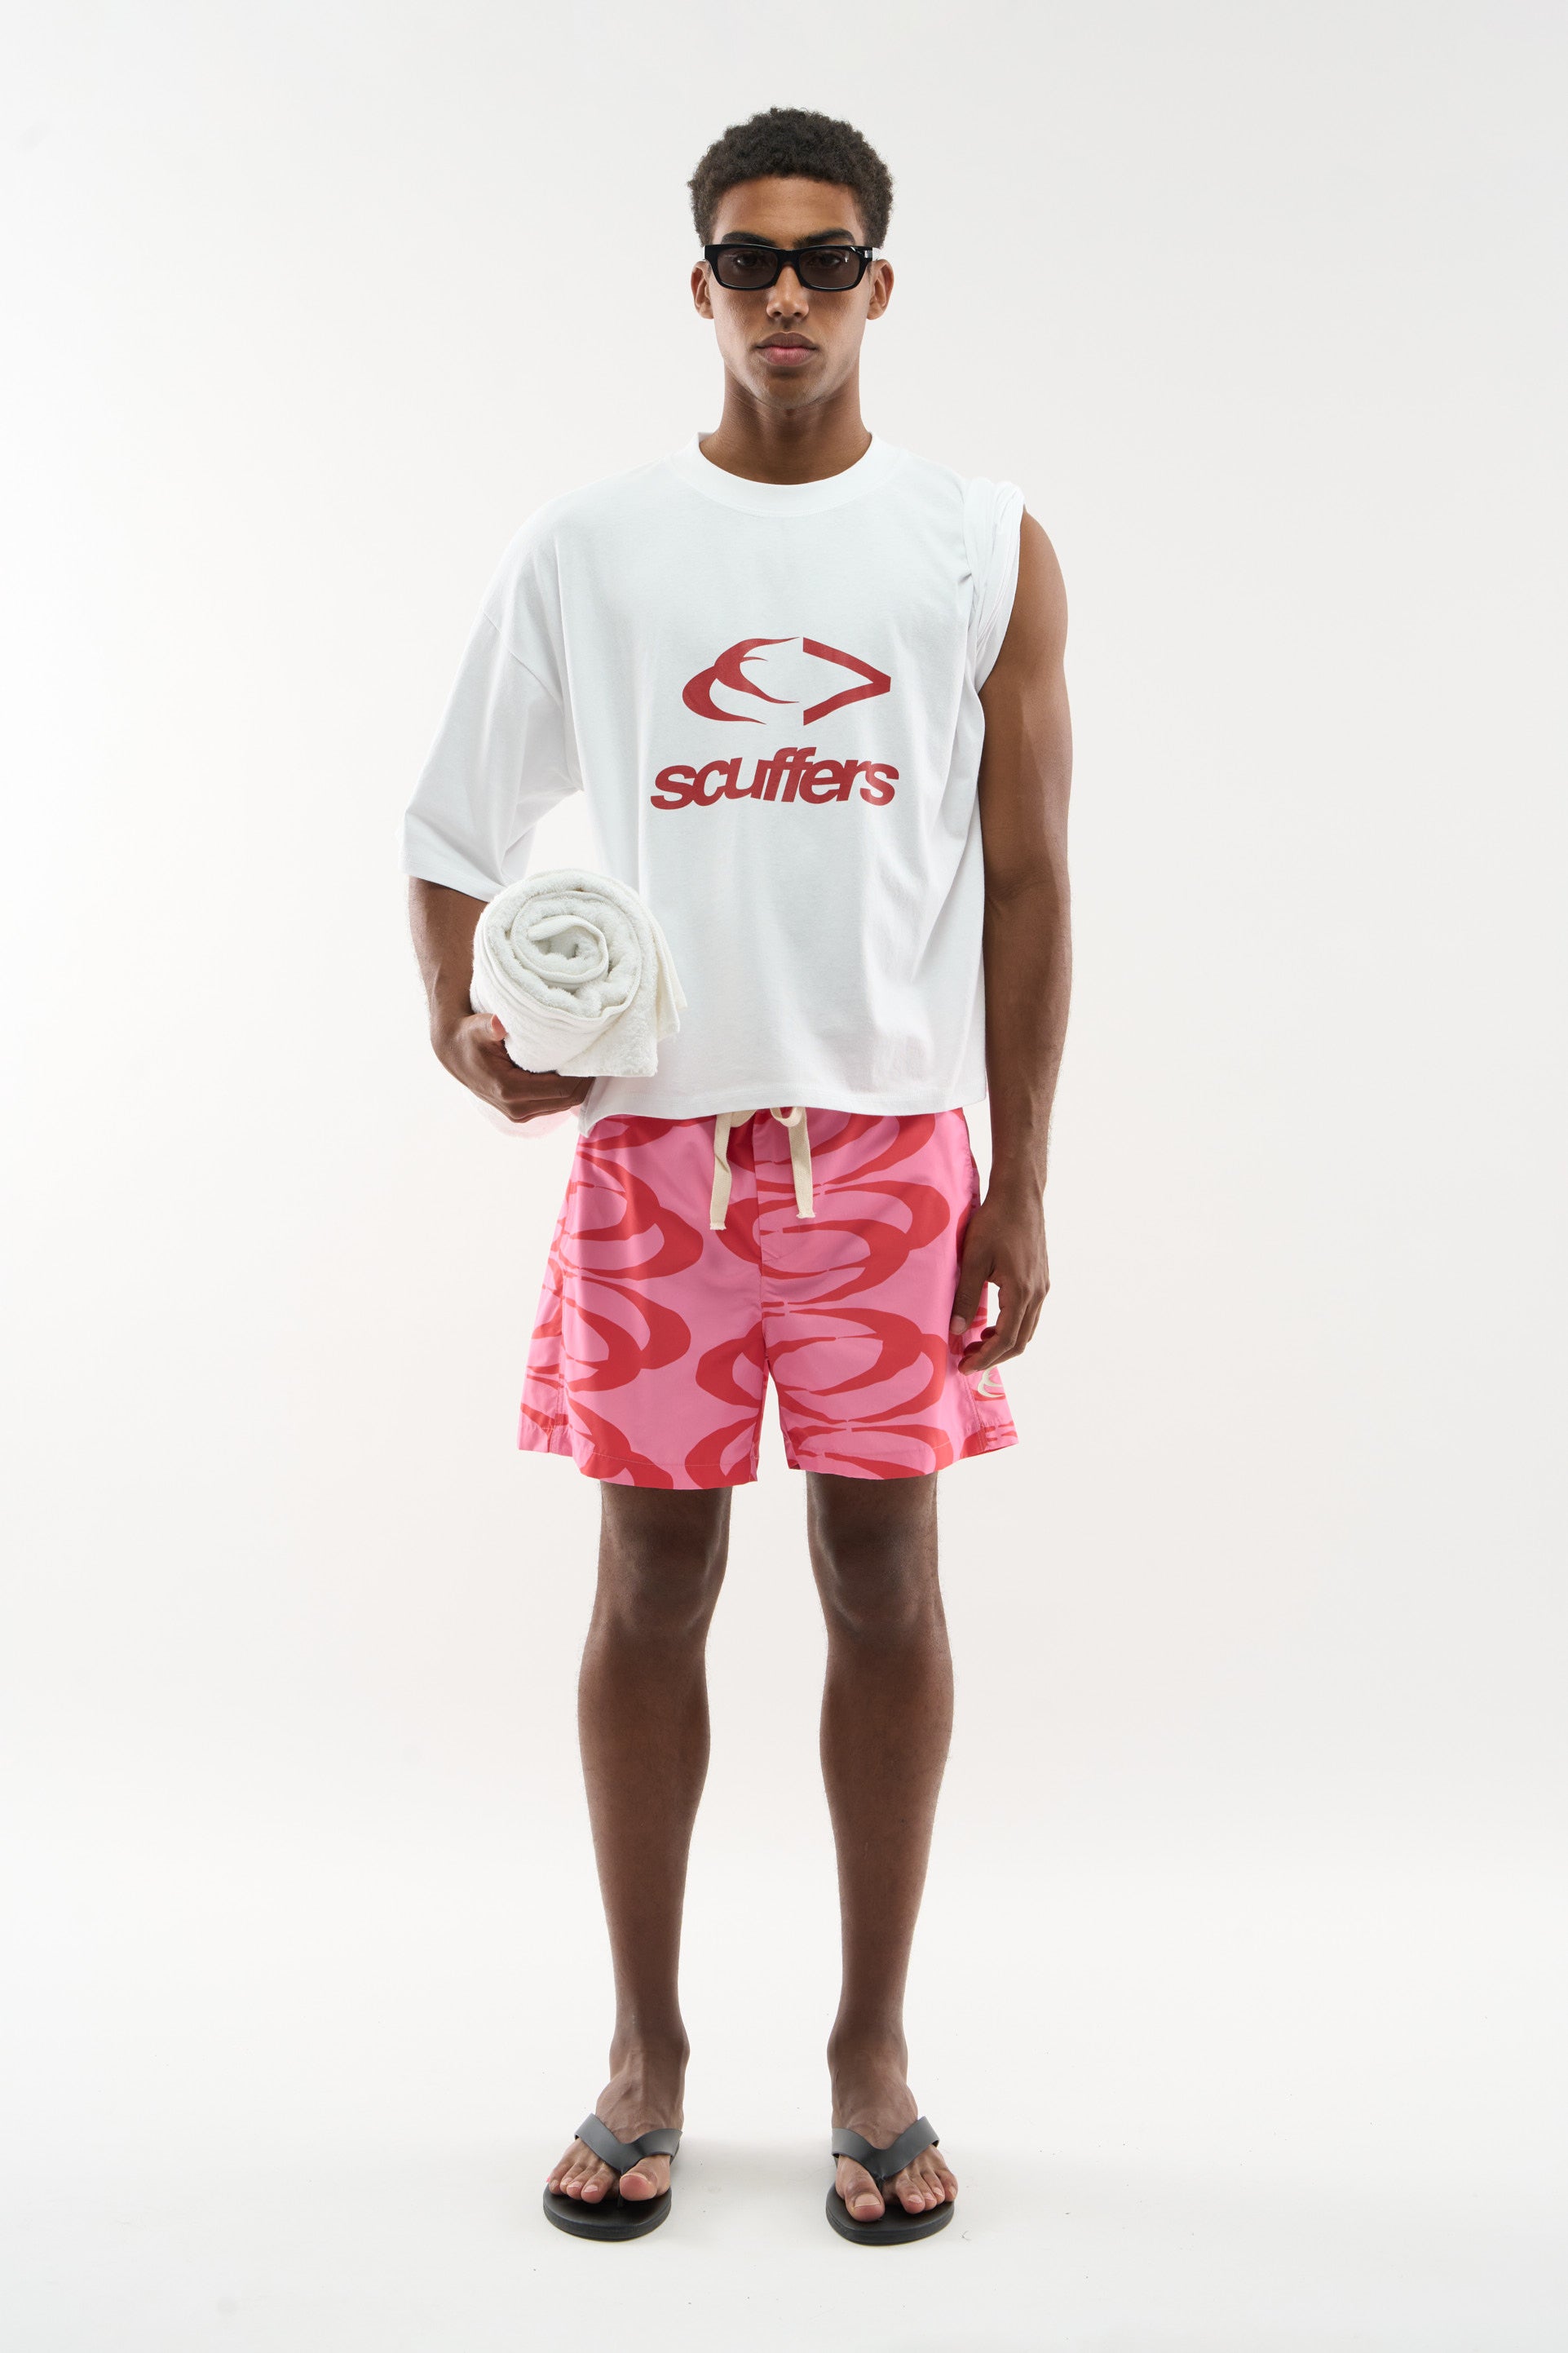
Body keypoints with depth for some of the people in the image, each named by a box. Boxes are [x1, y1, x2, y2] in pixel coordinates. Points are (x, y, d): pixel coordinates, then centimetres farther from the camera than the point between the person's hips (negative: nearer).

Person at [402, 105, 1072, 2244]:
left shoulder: (987, 555, 7)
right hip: (651, 1132, 1)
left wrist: (1018, 1185, -1)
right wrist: (460, 1018, -8)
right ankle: (645, 2050, 21)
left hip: (891, 1135, 0)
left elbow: (1024, 881, 4)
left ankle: (874, 2048, 19)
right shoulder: (585, 551, 9)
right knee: (653, 1569, 5)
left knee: (884, 1567, 3)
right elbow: (456, 824, 13)